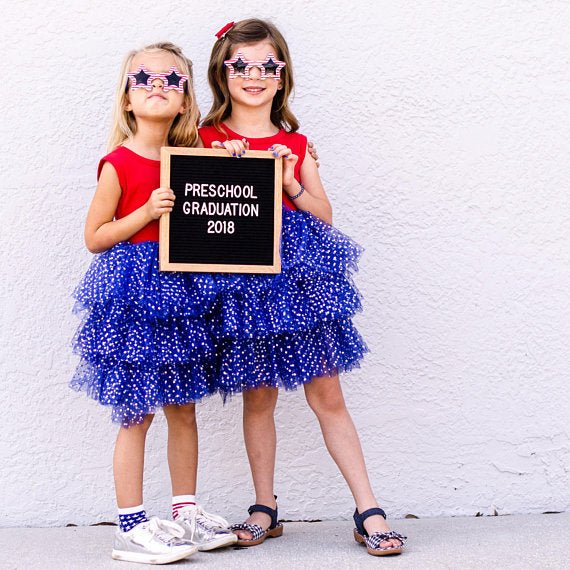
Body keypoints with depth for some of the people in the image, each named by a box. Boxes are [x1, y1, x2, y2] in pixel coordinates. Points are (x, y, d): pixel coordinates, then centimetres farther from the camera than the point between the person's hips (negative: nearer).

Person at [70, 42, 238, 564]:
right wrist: (146, 213, -18)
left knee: (183, 408, 12)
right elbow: (94, 237, -7)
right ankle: (131, 527, 4)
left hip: (181, 287, 6)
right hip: (133, 293, -6)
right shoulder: (118, 164, -9)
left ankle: (186, 513, 22)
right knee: (137, 414, -3)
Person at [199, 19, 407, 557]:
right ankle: (265, 508, 18)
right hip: (241, 275, -1)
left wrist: (292, 184, -6)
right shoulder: (208, 140, 5)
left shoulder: (295, 143, 11)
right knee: (258, 394, 5)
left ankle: (368, 511, 1)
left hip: (299, 271, 1)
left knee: (327, 395, 0)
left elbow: (325, 215, 11)